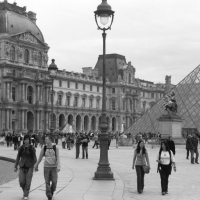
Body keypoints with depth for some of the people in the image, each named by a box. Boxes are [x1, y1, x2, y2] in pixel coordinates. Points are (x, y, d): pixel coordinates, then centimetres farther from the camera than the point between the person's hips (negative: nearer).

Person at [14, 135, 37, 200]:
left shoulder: (32, 148, -3)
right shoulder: (21, 148, 4)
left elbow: (34, 158, -2)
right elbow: (18, 157, 9)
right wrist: (15, 166, 7)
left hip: (29, 166, -2)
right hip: (22, 166, 2)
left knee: (28, 181, -4)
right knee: (21, 181, -4)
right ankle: (25, 191, 25)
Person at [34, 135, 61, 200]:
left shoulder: (56, 147, -5)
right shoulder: (44, 148, 0)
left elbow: (58, 158, -10)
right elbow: (40, 157, 10)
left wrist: (58, 167, -22)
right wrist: (36, 165, 17)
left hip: (54, 167, -1)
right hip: (46, 167, 1)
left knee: (54, 182, -5)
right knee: (47, 182, -4)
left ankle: (52, 191, 25)